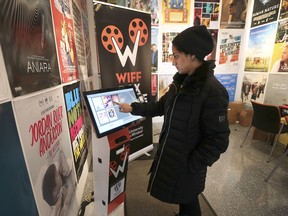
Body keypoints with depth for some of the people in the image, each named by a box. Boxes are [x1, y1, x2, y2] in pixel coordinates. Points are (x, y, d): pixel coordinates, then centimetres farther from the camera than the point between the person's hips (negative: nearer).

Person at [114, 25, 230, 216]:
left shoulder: (213, 92, -25)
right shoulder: (181, 82, 1)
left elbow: (218, 140, -22)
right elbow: (161, 106, 10)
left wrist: (192, 167, -16)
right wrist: (133, 108, 6)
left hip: (187, 163, -7)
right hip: (170, 154, 7)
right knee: (181, 198, 29)